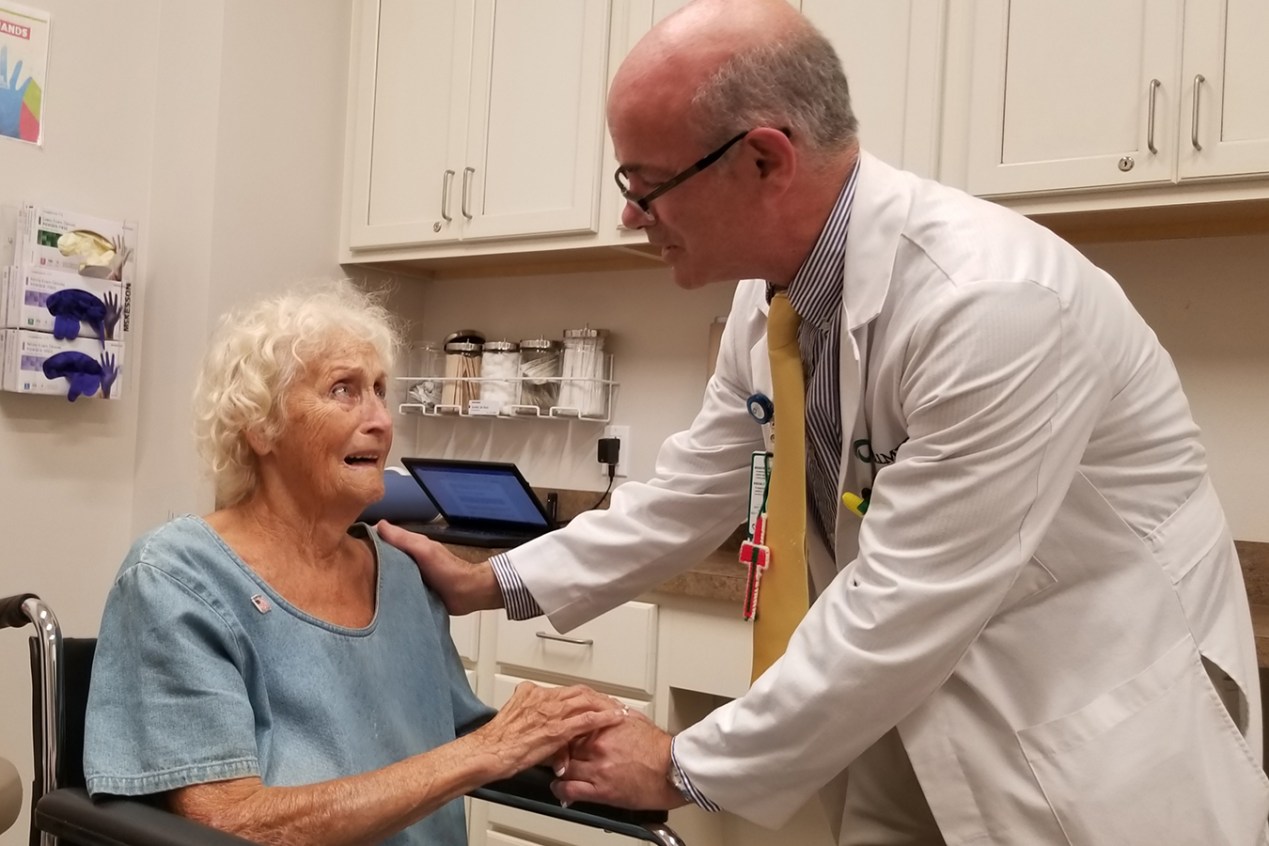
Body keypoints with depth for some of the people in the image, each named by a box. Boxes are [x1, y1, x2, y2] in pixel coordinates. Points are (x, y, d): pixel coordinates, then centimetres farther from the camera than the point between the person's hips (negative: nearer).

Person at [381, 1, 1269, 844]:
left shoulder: (992, 301, -30)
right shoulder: (773, 296, -4)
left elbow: (899, 611, -27)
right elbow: (690, 495, 7)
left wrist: (688, 768, -17)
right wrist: (490, 583, 4)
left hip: (1102, 751, -6)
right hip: (921, 724, 6)